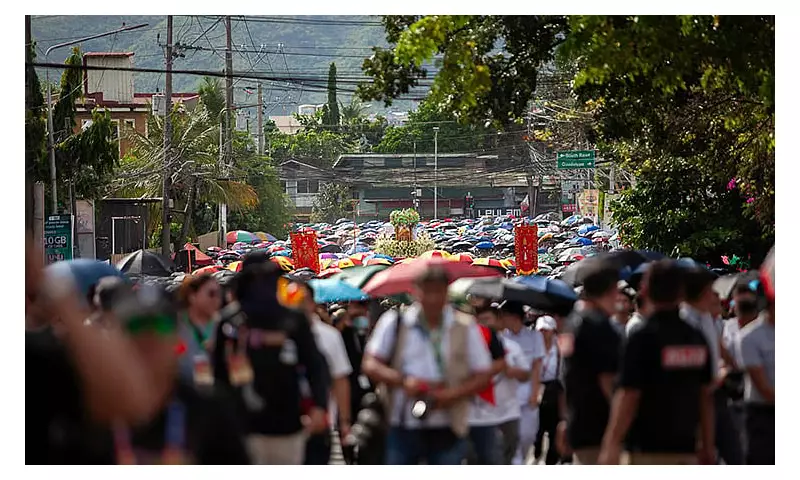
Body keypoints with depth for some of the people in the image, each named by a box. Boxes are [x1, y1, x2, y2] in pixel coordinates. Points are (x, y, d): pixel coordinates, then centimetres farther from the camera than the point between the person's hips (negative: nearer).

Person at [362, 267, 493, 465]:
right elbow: (369, 365, 1)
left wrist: (453, 395, -14)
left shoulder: (465, 328, 2)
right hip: (403, 428, 0)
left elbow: (483, 376, 4)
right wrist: (402, 380, -17)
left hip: (447, 433, 0)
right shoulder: (395, 322, 2)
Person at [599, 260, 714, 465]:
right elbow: (706, 396, 10)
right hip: (686, 447, 5)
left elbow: (628, 397, -15)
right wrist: (708, 447, 17)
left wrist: (612, 445, -12)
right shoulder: (697, 338, 6)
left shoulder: (642, 337, -11)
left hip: (649, 449, -5)